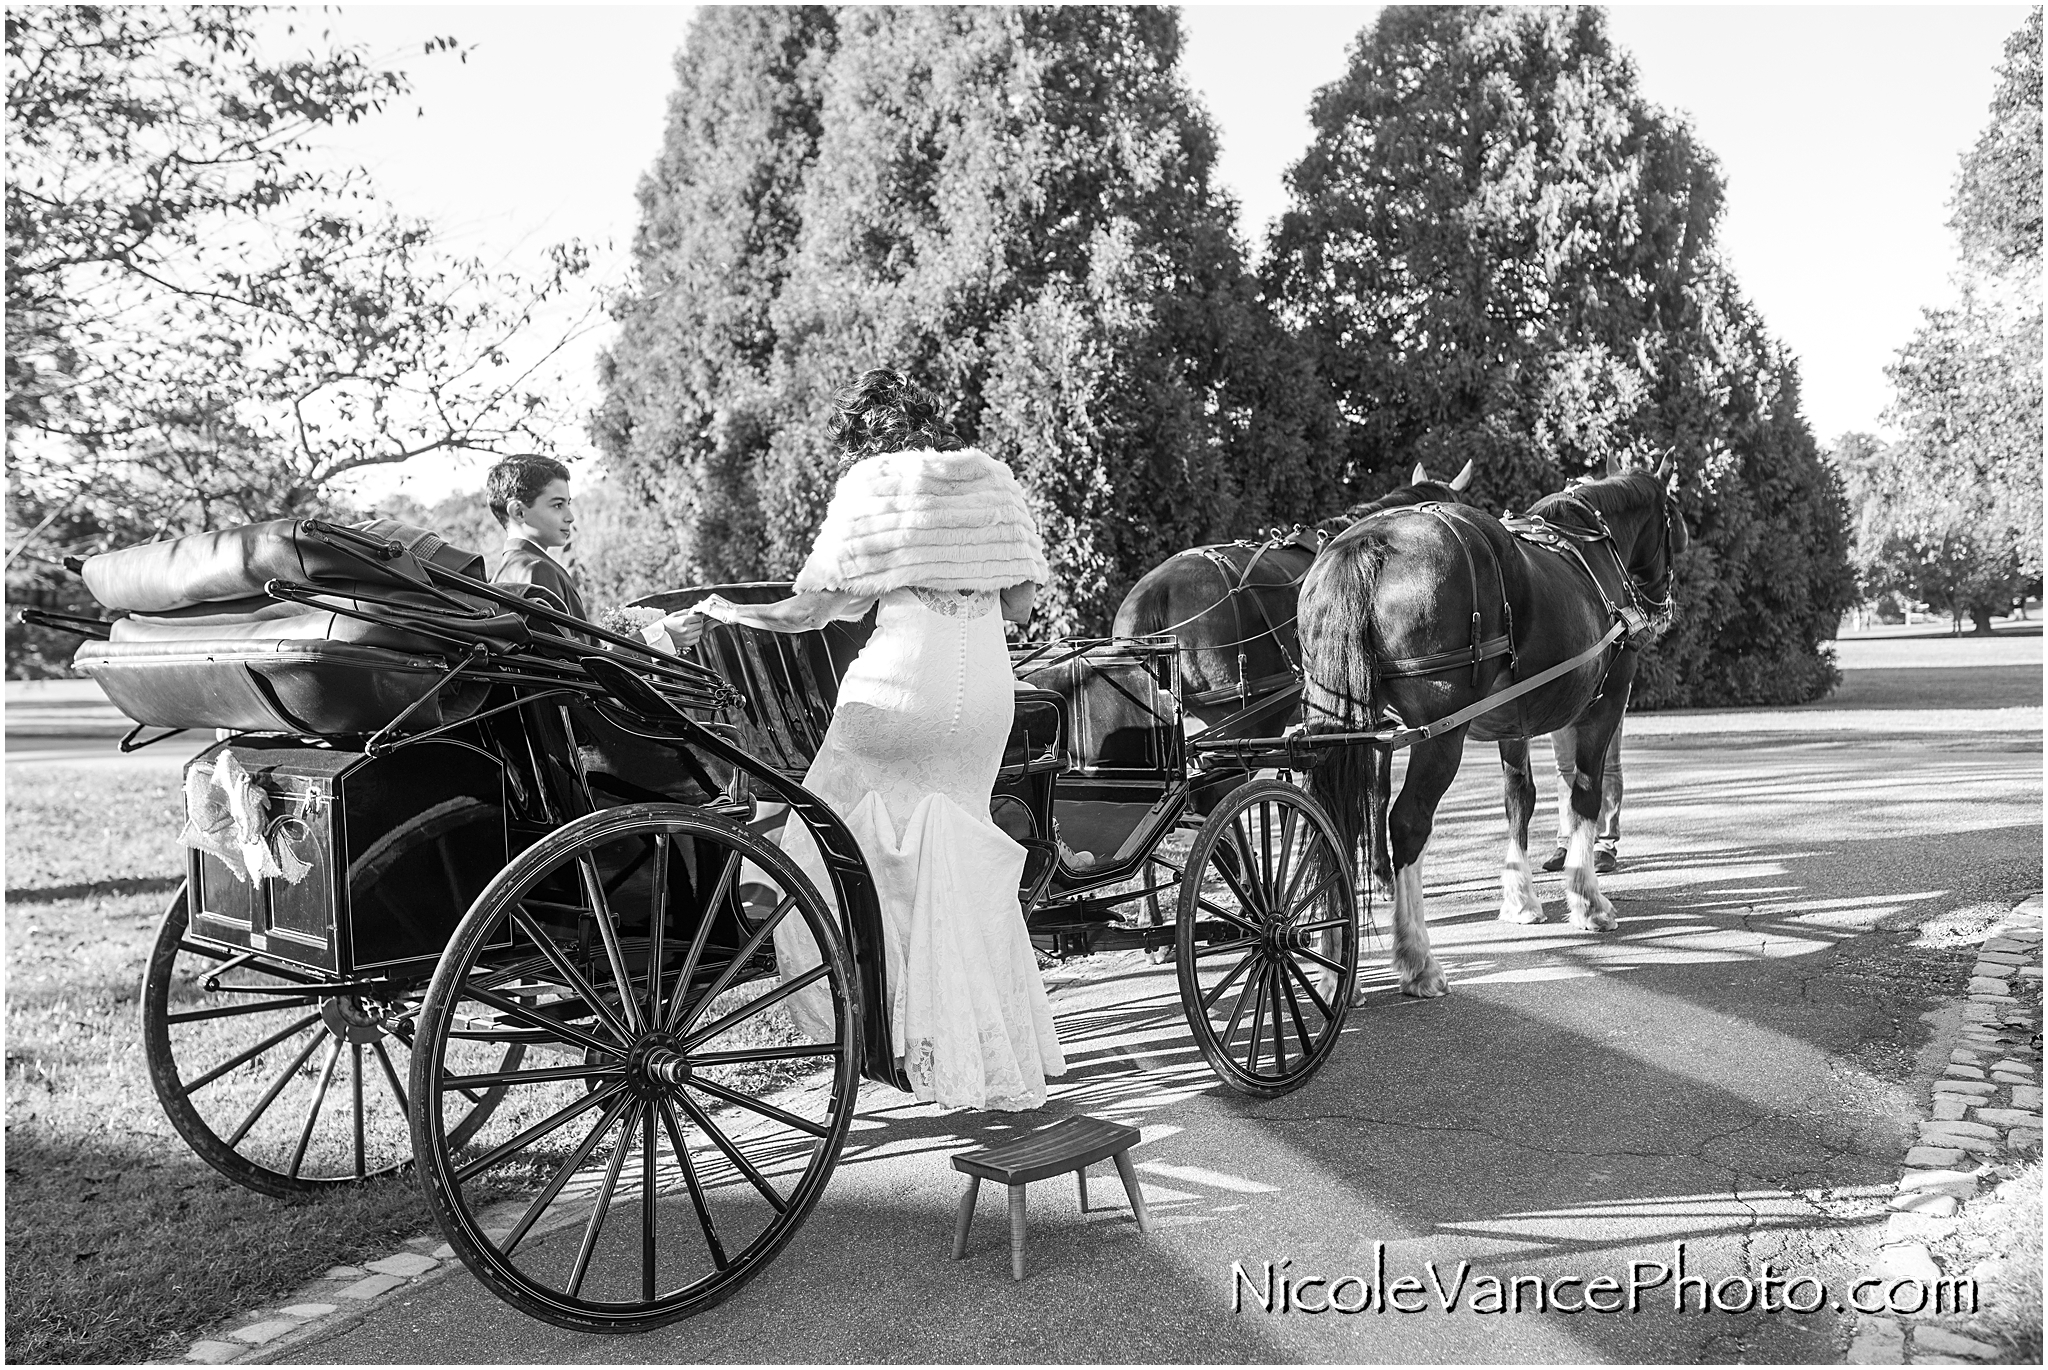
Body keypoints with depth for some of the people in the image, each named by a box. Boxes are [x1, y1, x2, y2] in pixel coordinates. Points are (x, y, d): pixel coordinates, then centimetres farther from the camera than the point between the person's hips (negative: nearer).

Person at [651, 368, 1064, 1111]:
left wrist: (714, 612, 11)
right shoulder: (994, 478, 13)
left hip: (901, 688, -5)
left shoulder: (871, 481, 1)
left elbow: (807, 611, -2)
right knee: (962, 865, 16)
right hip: (988, 694, 5)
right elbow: (1021, 602, 13)